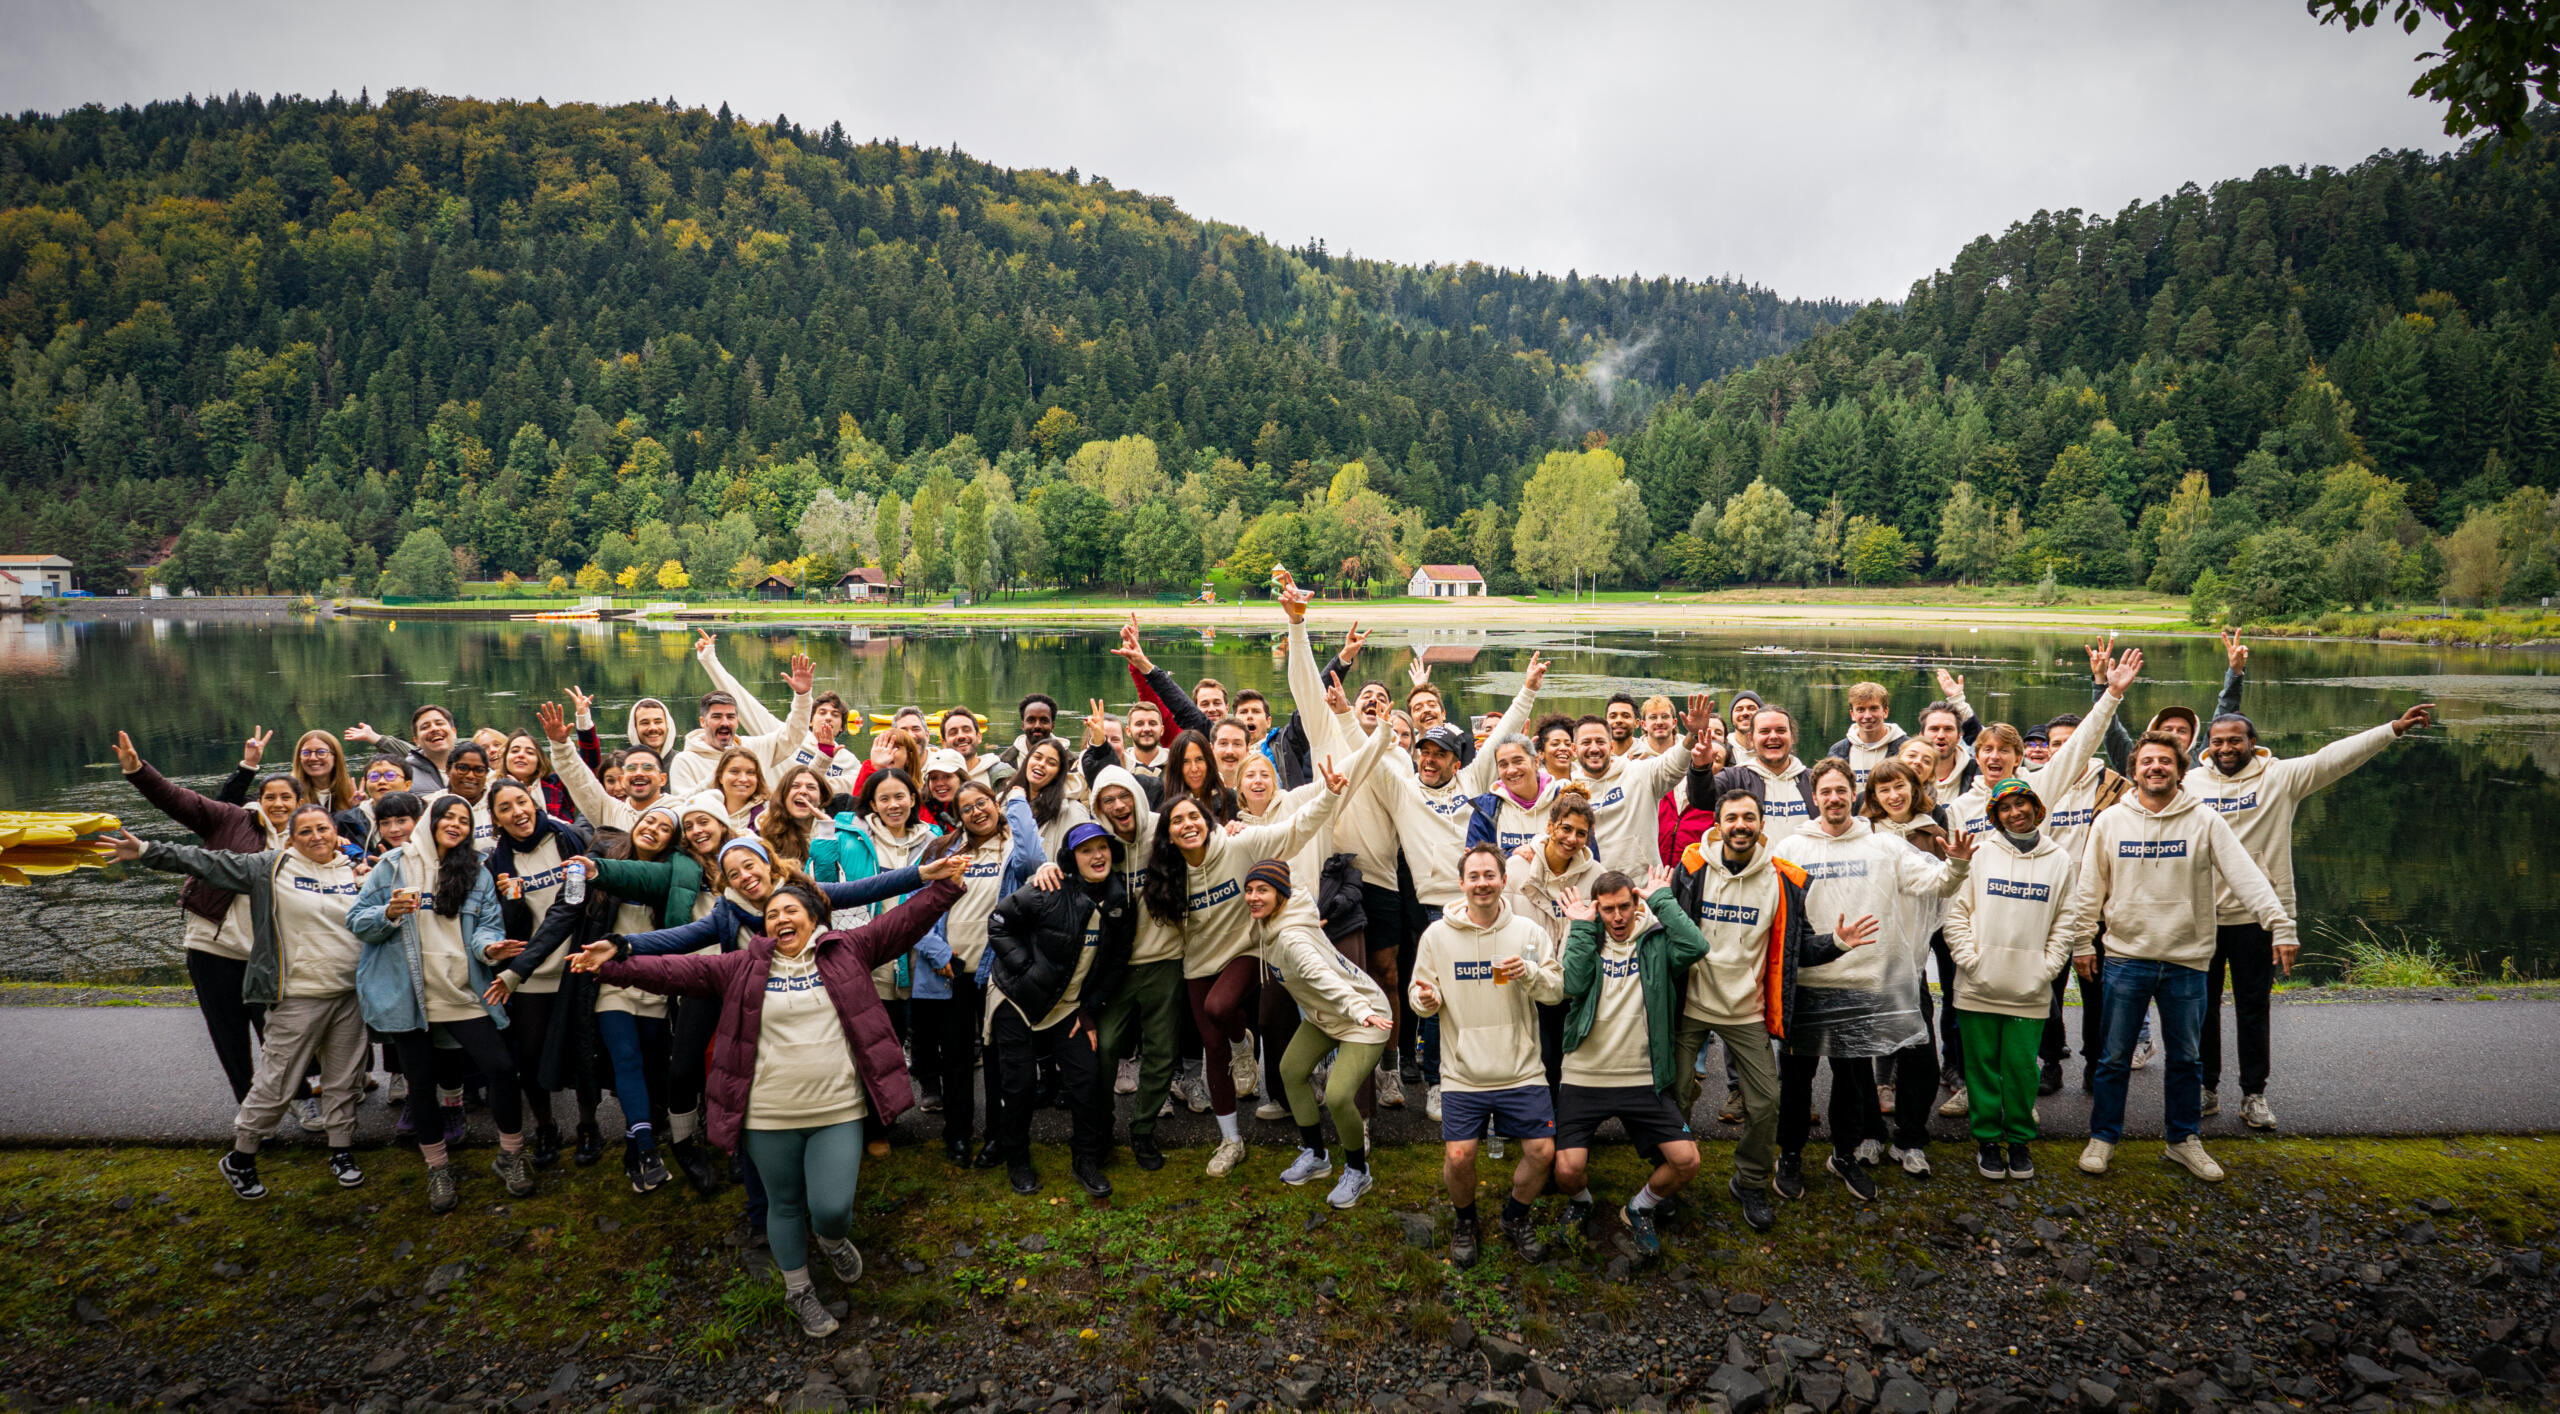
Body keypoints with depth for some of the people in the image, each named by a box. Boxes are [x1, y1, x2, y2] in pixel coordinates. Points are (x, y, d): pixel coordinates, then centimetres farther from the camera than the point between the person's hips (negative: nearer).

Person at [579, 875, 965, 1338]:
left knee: (832, 1208, -6)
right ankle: (799, 1290, 38)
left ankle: (833, 1240, 31)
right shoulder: (744, 967, 4)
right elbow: (679, 970, -1)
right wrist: (619, 963, -13)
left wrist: (943, 885, -14)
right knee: (784, 1205, 15)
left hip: (838, 1111, -1)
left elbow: (904, 922, -2)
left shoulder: (847, 951, 3)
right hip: (770, 1116, 1)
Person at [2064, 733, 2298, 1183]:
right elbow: (2091, 886, 5)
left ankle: (2184, 1140, 28)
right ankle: (2103, 1138, 21)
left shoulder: (2205, 820, -3)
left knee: (2186, 1058, 13)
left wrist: (2279, 922, -21)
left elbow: (2245, 873, -10)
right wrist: (2082, 941, 2)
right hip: (2126, 957, 0)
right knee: (2114, 1057, 7)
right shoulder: (2110, 820, 1)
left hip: (2186, 960, 0)